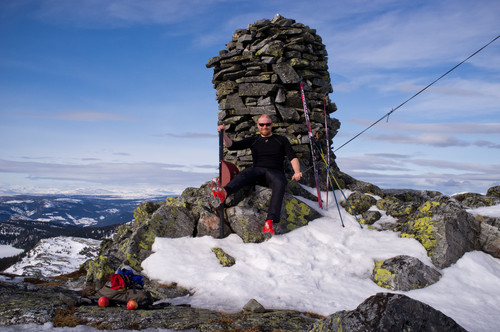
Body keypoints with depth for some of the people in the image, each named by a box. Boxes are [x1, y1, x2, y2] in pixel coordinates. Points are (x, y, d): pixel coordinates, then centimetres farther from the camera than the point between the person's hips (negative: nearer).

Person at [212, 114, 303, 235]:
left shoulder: (281, 140, 16)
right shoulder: (253, 140, 19)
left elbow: (293, 157, 7)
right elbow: (232, 145, 10)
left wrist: (297, 172, -13)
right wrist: (224, 134, -9)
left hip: (275, 171, -1)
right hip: (257, 170, 1)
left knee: (279, 184, -36)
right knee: (244, 174, -33)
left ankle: (270, 222, -52)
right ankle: (223, 192, -64)